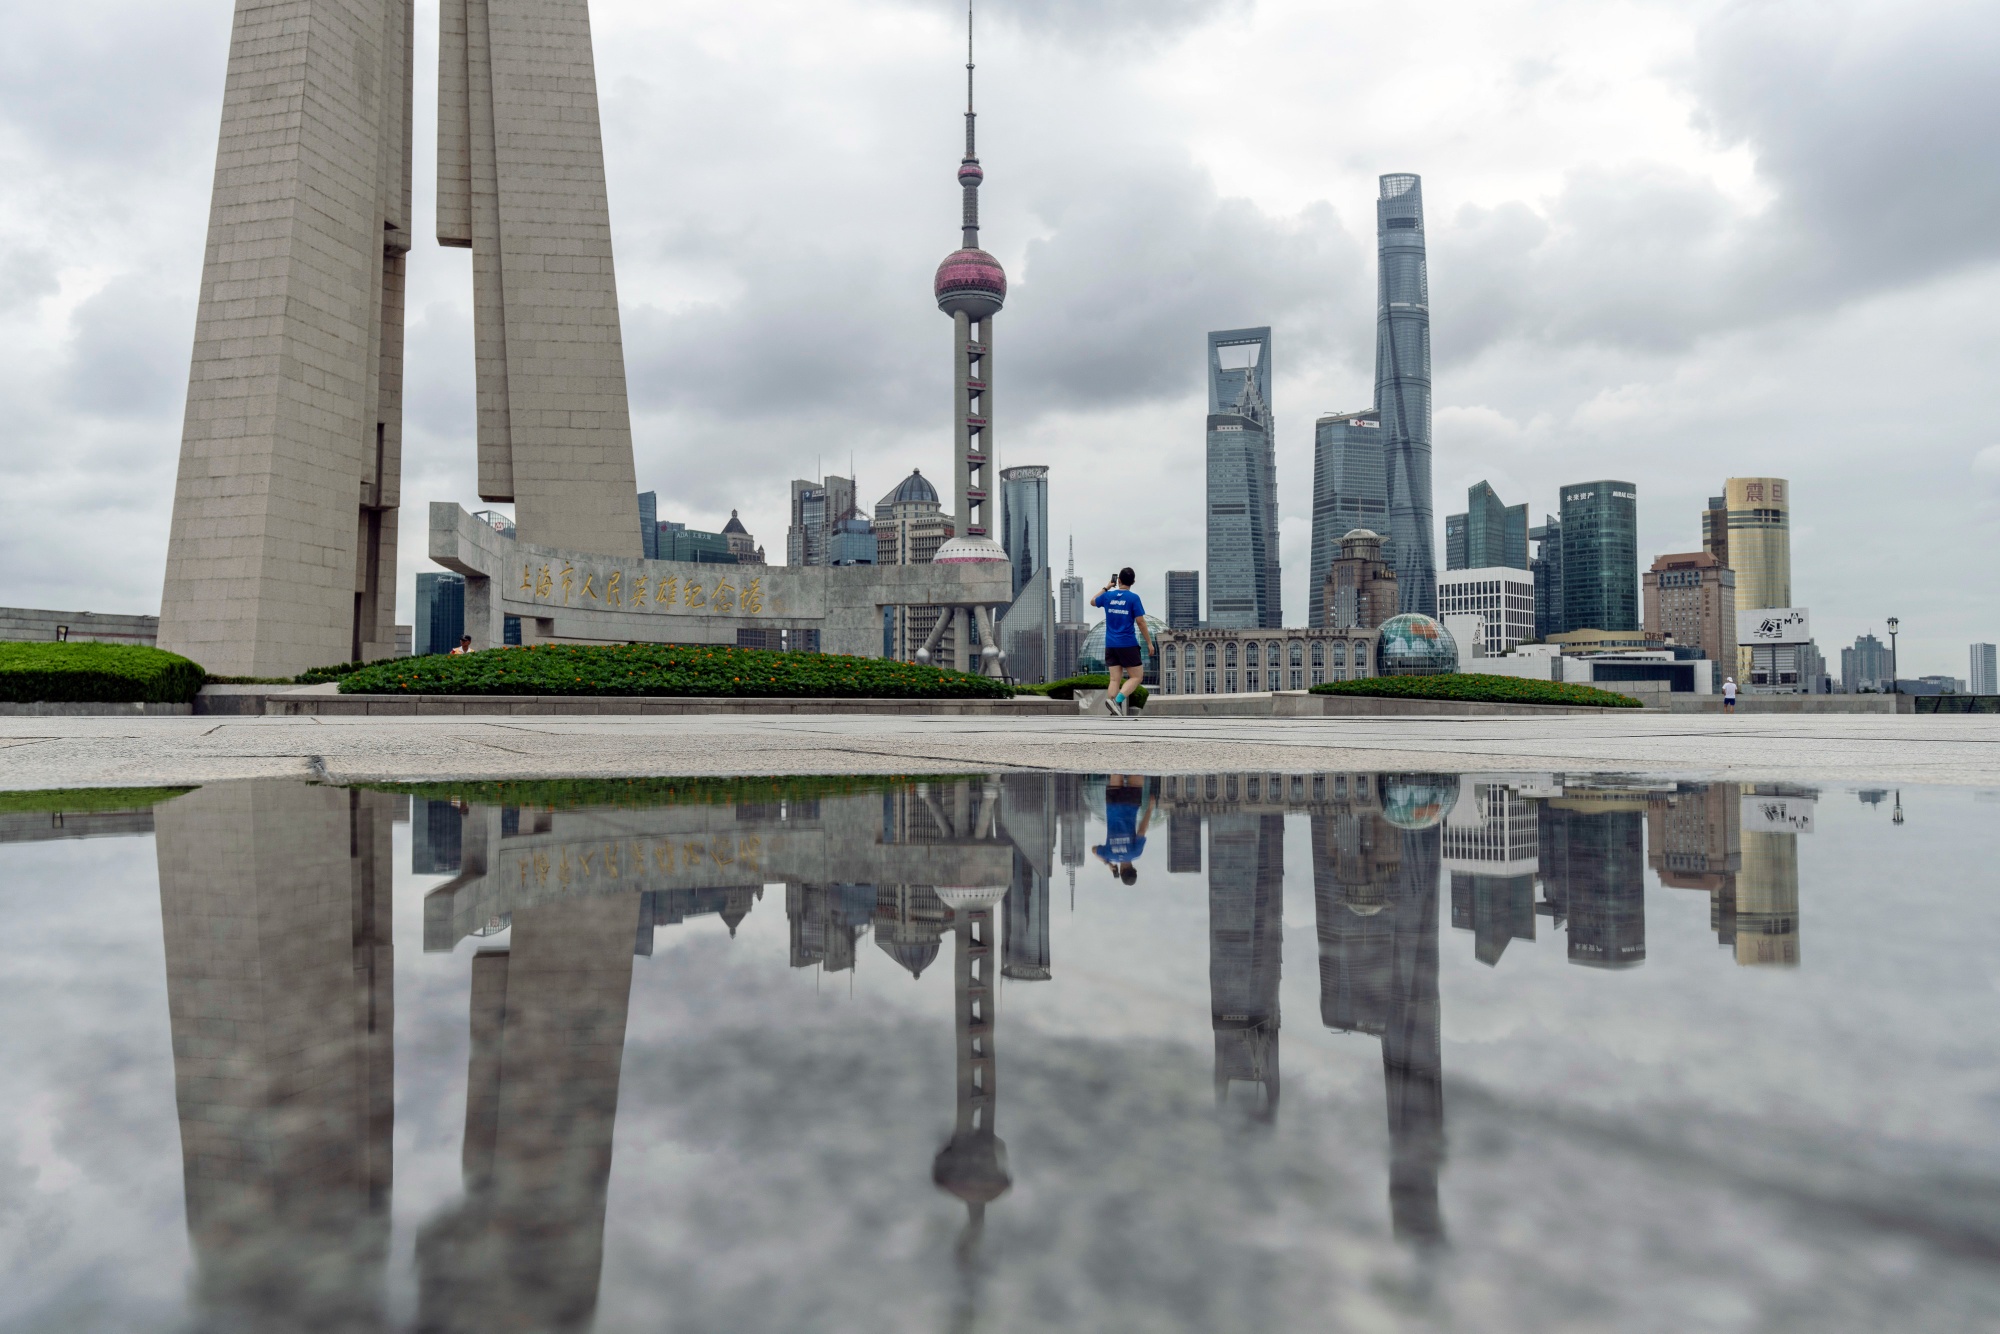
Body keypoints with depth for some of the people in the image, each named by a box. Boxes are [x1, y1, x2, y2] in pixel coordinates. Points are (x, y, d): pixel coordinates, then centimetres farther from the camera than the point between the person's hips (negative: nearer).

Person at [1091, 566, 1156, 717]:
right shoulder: (1133, 598, -8)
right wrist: (1149, 643, -1)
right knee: (1137, 677, 3)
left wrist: (1106, 587, 32)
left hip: (1110, 645, 5)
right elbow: (1140, 622, -9)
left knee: (1114, 679, 4)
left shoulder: (1108, 596, 4)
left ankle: (1115, 714, -4)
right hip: (1128, 645, -5)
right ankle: (1117, 700, -19)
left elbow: (1093, 602, 25)